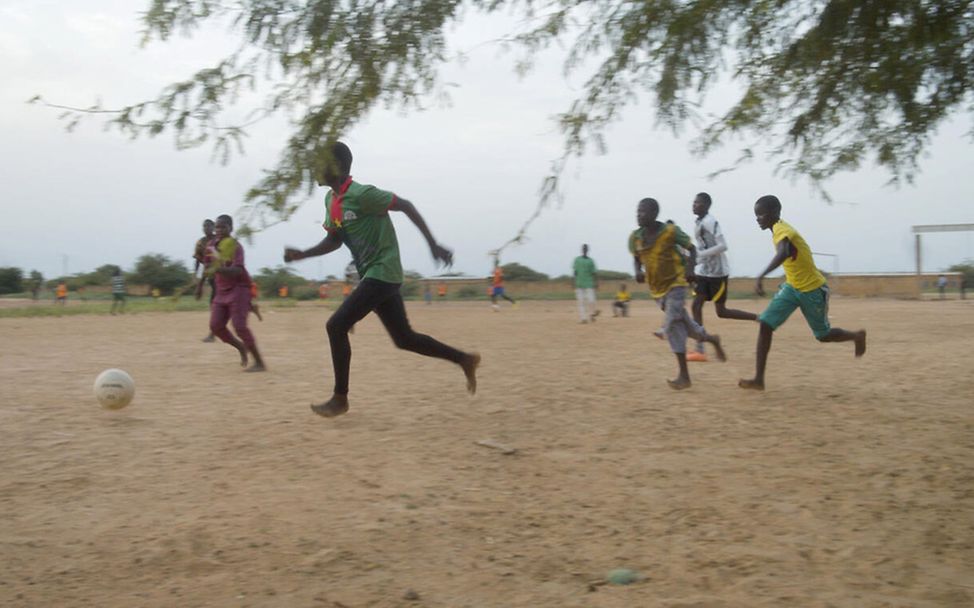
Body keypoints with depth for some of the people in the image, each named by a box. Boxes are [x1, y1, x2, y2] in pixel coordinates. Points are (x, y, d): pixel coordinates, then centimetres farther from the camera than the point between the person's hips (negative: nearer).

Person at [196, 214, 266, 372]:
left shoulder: (235, 246, -15)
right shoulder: (211, 245, 6)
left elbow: (238, 270, -30)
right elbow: (208, 266, 23)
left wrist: (219, 270, -45)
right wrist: (200, 284, 26)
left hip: (239, 289, -7)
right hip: (222, 291, 7)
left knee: (239, 326, -16)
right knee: (215, 326, -1)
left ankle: (259, 362, -10)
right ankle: (241, 348, 23)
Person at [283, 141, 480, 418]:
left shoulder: (362, 195, -18)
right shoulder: (330, 200, 9)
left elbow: (406, 206, -13)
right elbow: (333, 240, 18)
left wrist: (433, 244, -11)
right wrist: (302, 254, 3)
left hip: (382, 273, -9)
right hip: (374, 275, 9)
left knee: (336, 326, -13)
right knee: (404, 338, 13)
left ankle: (340, 398, -2)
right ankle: (464, 359, 25)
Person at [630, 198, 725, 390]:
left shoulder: (670, 231, -17)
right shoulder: (635, 237, -5)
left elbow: (692, 248, -5)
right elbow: (636, 258, 11)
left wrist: (690, 268, -21)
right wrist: (638, 271, -11)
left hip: (675, 282, -6)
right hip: (657, 287, 6)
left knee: (672, 325, -16)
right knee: (683, 323, 15)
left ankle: (684, 376, -10)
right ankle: (712, 339, 45)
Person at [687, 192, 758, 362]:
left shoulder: (710, 222, -16)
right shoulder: (699, 222, 12)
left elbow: (723, 246, -23)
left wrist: (700, 254, -25)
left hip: (717, 272, -9)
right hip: (704, 271, 9)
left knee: (721, 311, -2)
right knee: (696, 306, -1)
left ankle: (759, 318, 15)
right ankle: (699, 350, -2)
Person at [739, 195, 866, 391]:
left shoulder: (782, 230, -26)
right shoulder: (779, 230, 2)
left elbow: (783, 253, -48)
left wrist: (761, 276, -60)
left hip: (813, 290, -8)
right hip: (792, 287, 8)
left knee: (823, 335, 11)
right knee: (765, 324, -10)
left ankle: (857, 336, 43)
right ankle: (759, 379, -11)